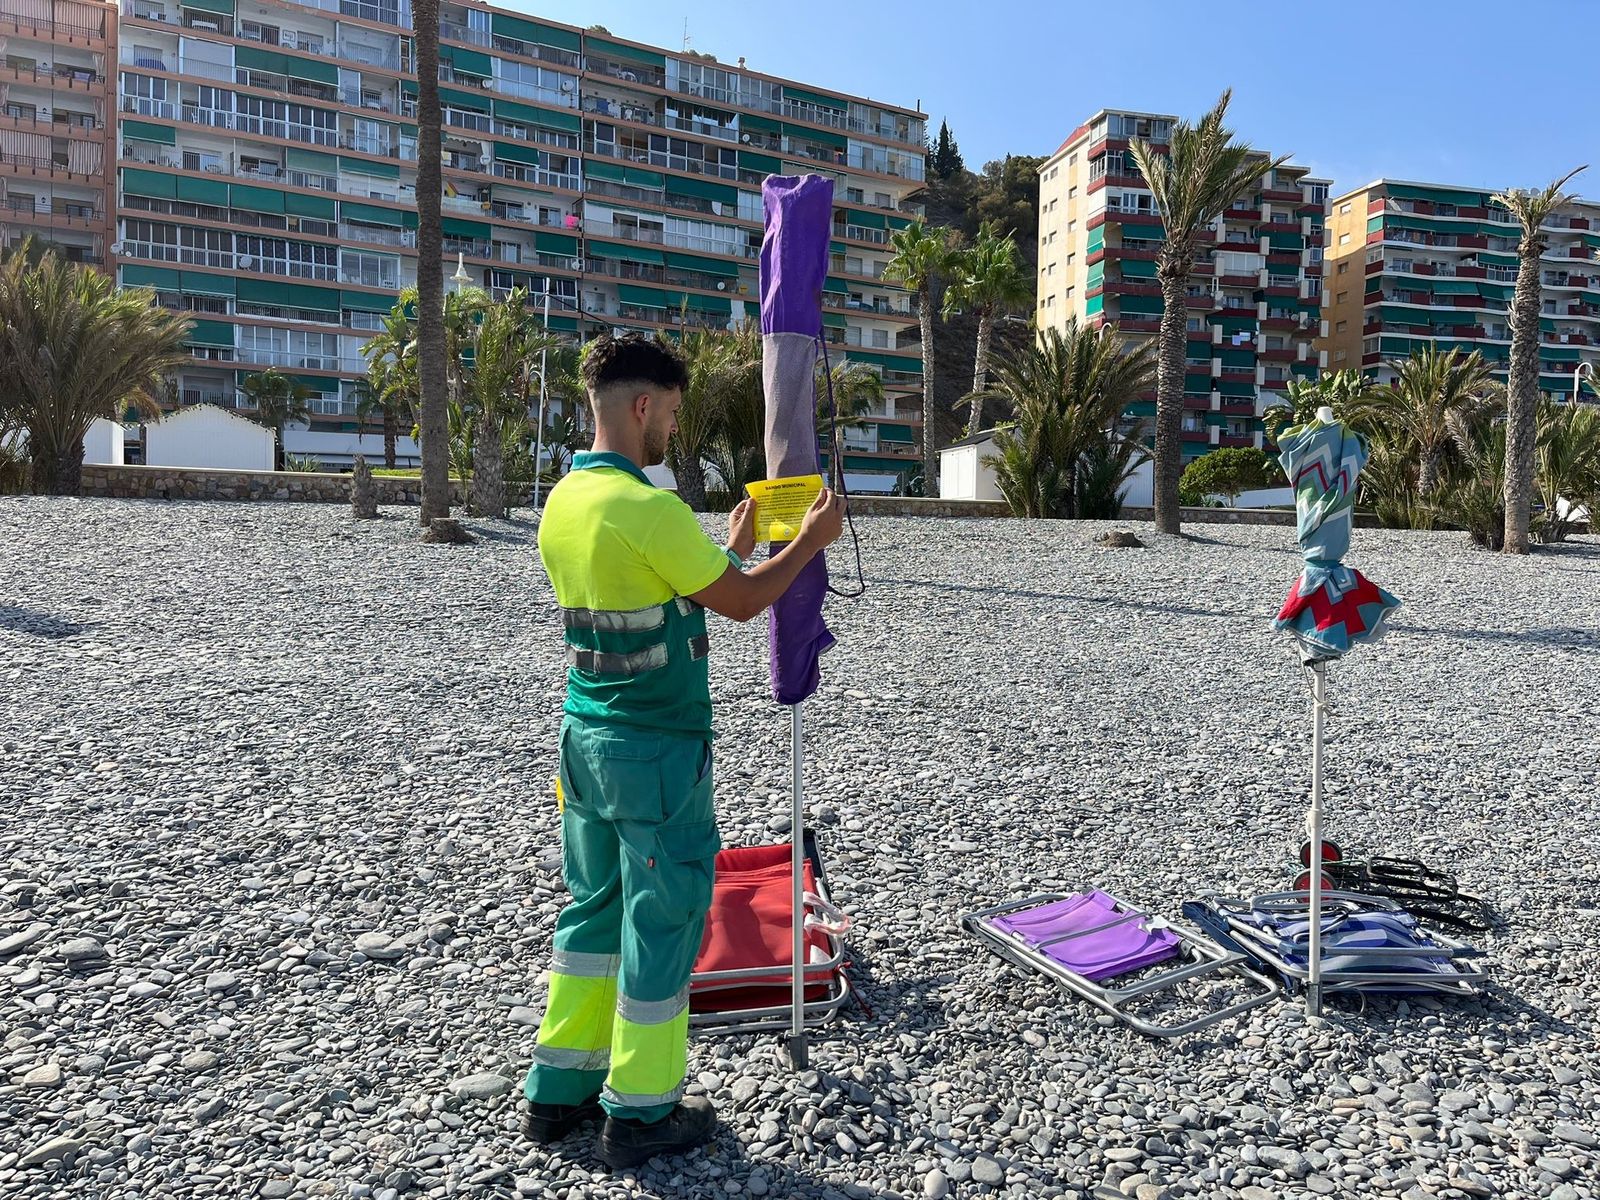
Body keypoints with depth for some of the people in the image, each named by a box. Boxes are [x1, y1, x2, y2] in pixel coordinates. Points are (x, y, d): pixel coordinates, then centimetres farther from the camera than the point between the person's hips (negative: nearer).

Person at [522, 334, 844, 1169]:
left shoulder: (562, 503, 7)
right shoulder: (649, 509, -20)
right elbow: (740, 604, -11)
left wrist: (731, 551, 22)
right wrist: (810, 541, 4)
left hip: (584, 733, 9)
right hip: (656, 748, -8)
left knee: (593, 907, 18)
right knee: (663, 920, 5)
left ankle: (559, 1090, 29)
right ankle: (640, 1114, 19)